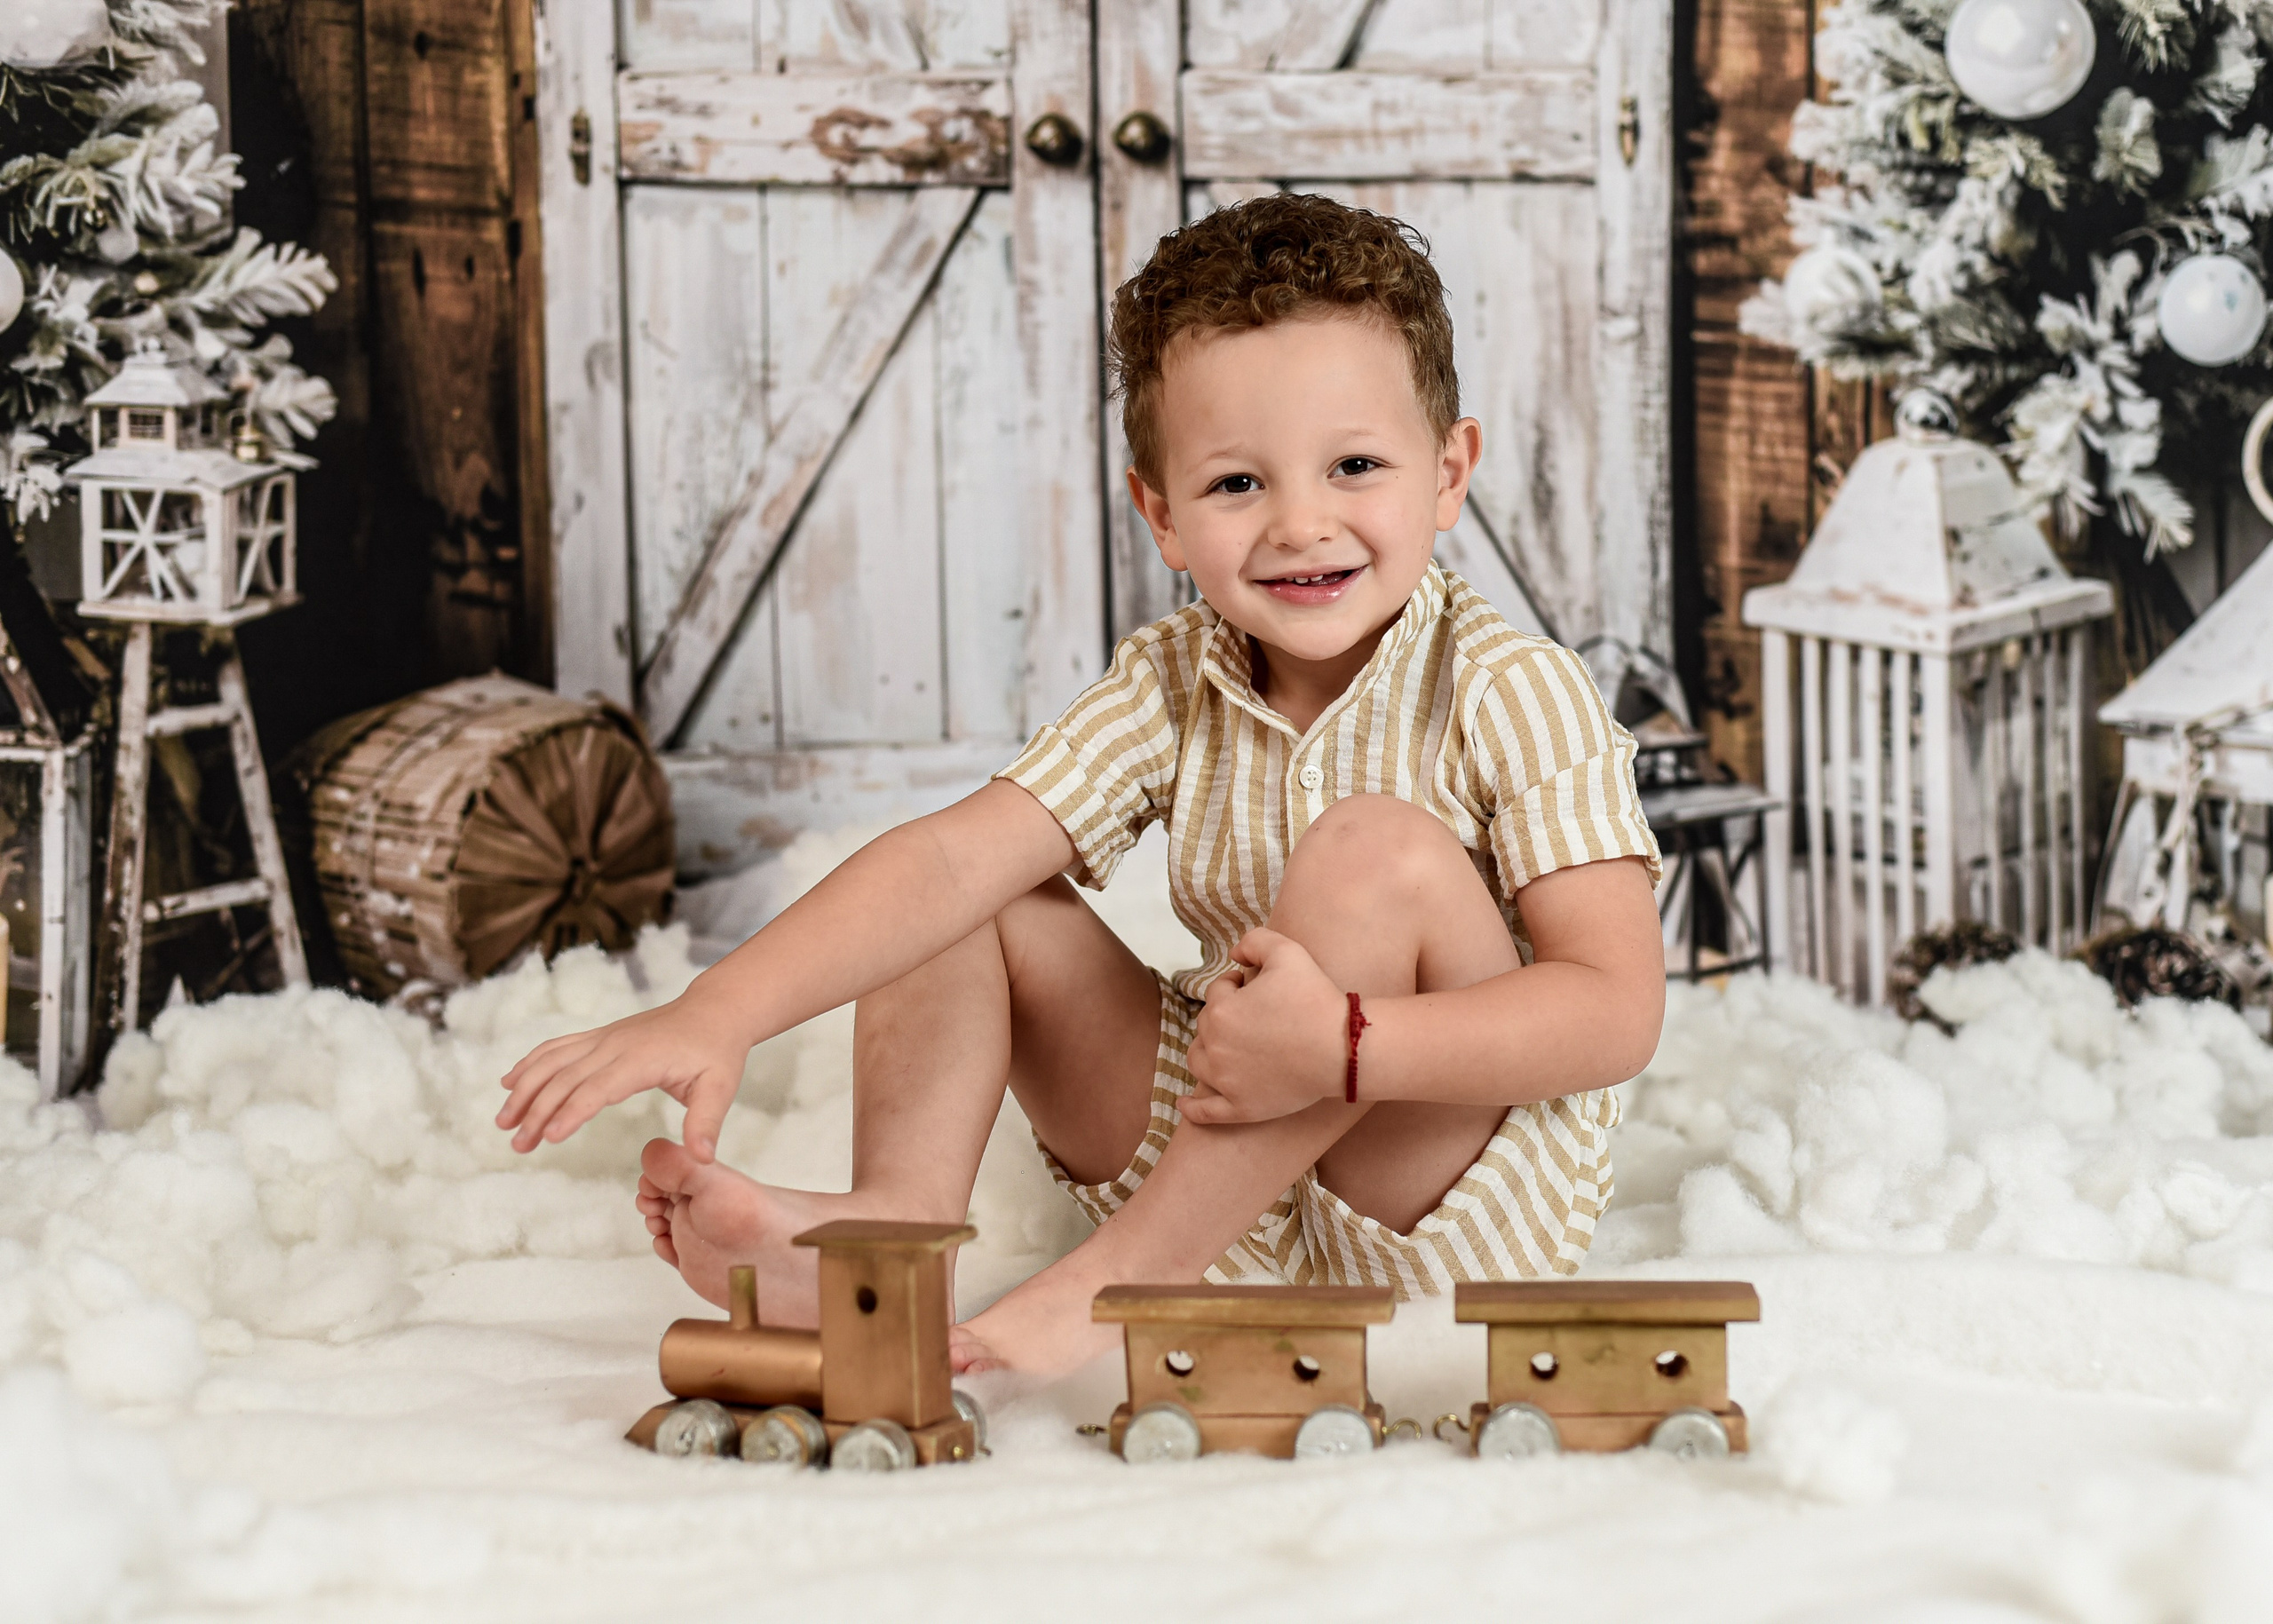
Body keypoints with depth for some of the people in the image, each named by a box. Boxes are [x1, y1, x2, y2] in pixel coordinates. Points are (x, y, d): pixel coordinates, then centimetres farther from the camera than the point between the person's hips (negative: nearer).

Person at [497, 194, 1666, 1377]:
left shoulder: (1510, 696, -16)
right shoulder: (1174, 687, -2)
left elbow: (1618, 1009, -24)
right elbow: (952, 858, -15)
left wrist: (1343, 1046, -37)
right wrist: (716, 1015, -29)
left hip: (1463, 1202, -5)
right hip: (1229, 1168, 5)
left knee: (1379, 850, -31)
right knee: (971, 902, -2)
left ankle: (1112, 1282, -27)